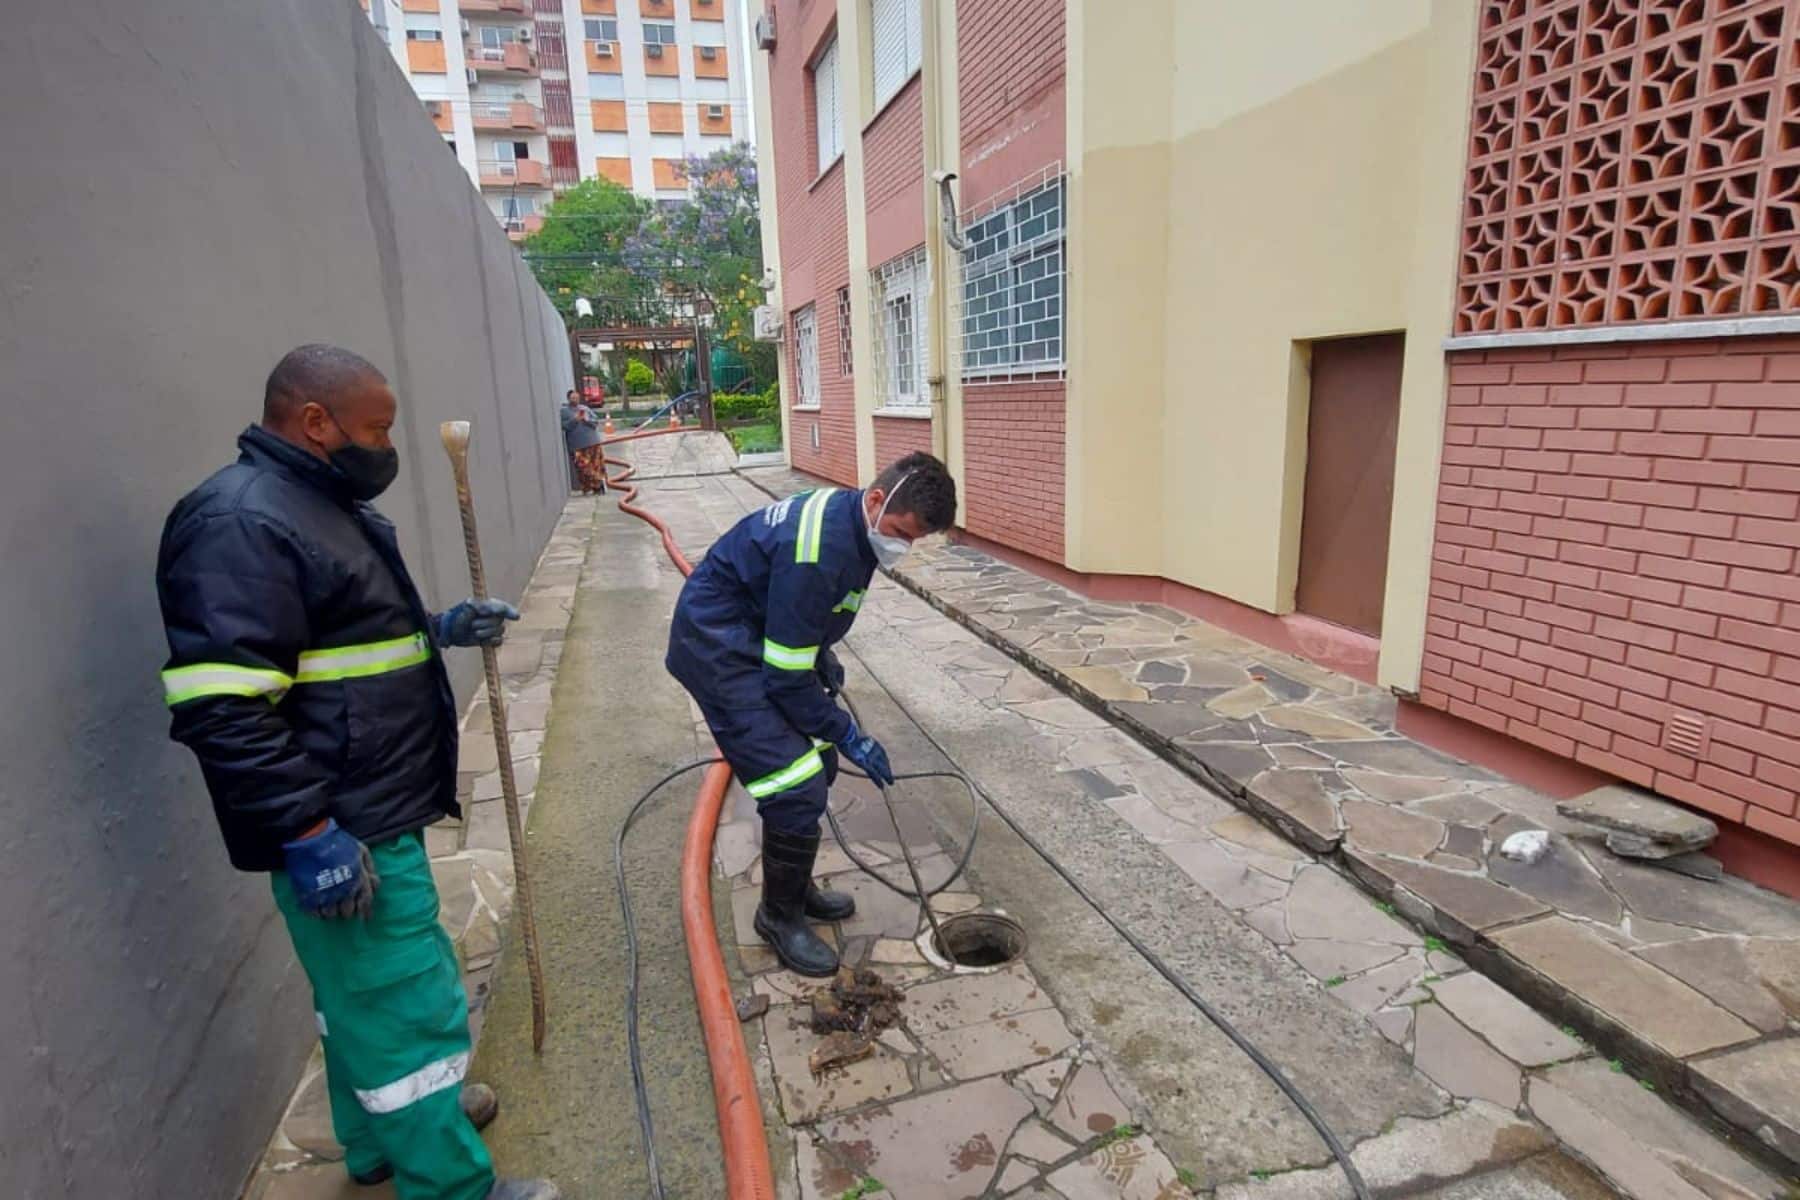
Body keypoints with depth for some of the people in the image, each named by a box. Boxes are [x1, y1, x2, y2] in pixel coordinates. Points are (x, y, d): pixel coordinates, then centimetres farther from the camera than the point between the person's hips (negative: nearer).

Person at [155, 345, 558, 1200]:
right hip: (338, 836, -11)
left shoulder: (321, 505, 14)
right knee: (412, 1007, 1)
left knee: (366, 993, 25)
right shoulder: (241, 523, -20)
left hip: (371, 813, 11)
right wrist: (308, 832, -25)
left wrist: (437, 627, 12)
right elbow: (222, 708, -27)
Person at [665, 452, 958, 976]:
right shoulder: (818, 552, -31)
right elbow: (786, 679, -25)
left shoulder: (850, 521, -1)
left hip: (758, 636, 10)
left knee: (818, 763, 13)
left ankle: (796, 888, 33)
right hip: (717, 648, -10)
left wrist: (824, 661, 9)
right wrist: (848, 735, -14)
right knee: (797, 789, -12)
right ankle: (780, 915, 11)